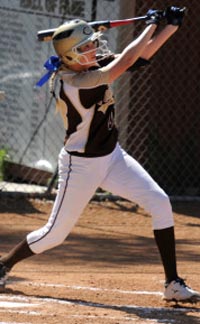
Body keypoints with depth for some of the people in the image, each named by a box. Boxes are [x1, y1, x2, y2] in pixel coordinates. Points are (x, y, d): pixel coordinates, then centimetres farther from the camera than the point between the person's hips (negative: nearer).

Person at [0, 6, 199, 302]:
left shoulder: (95, 65, -4)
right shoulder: (71, 84, -28)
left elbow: (142, 55, 2)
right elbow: (126, 61, -31)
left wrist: (171, 26, -9)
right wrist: (152, 24, -21)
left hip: (112, 157, 7)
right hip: (81, 165, -7)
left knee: (160, 202, -8)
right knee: (56, 233, 2)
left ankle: (173, 283, -5)